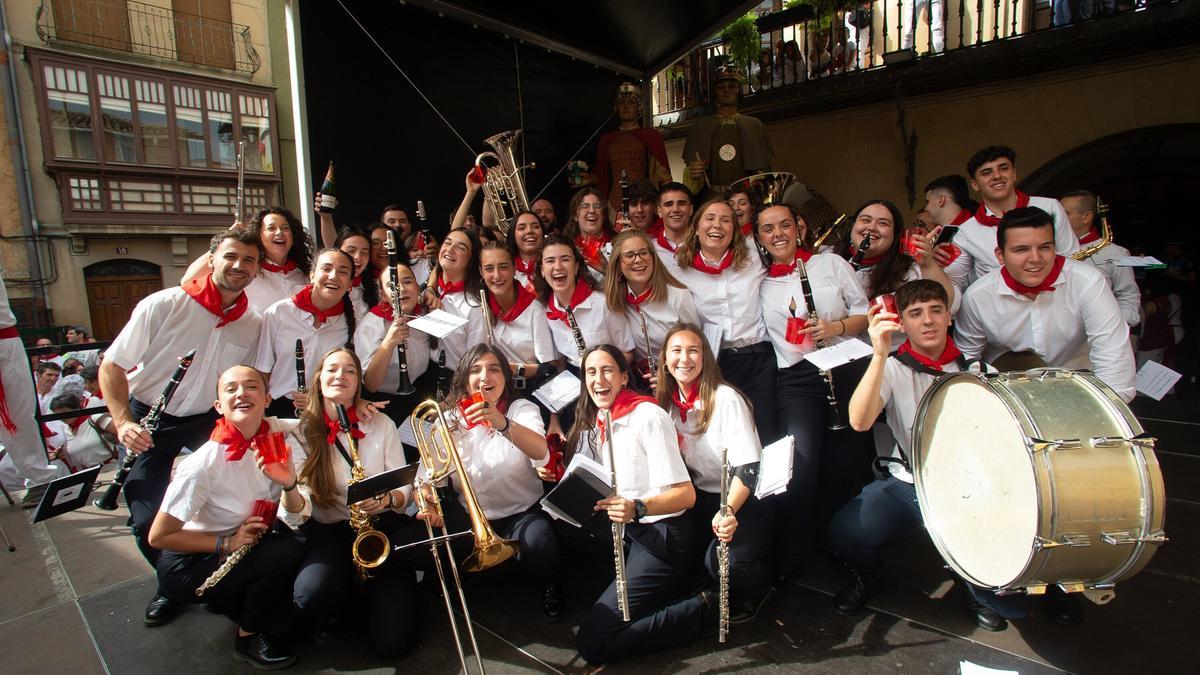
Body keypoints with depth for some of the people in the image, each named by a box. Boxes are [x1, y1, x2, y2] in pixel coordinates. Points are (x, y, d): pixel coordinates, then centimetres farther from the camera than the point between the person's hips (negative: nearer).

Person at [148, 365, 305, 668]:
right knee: (287, 553, -26)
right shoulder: (204, 463, -27)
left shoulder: (277, 432, -11)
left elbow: (295, 513, -6)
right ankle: (248, 640, 1)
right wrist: (227, 543, -23)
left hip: (247, 544, 6)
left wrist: (288, 483, -26)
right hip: (187, 563, -6)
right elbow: (158, 537, -18)